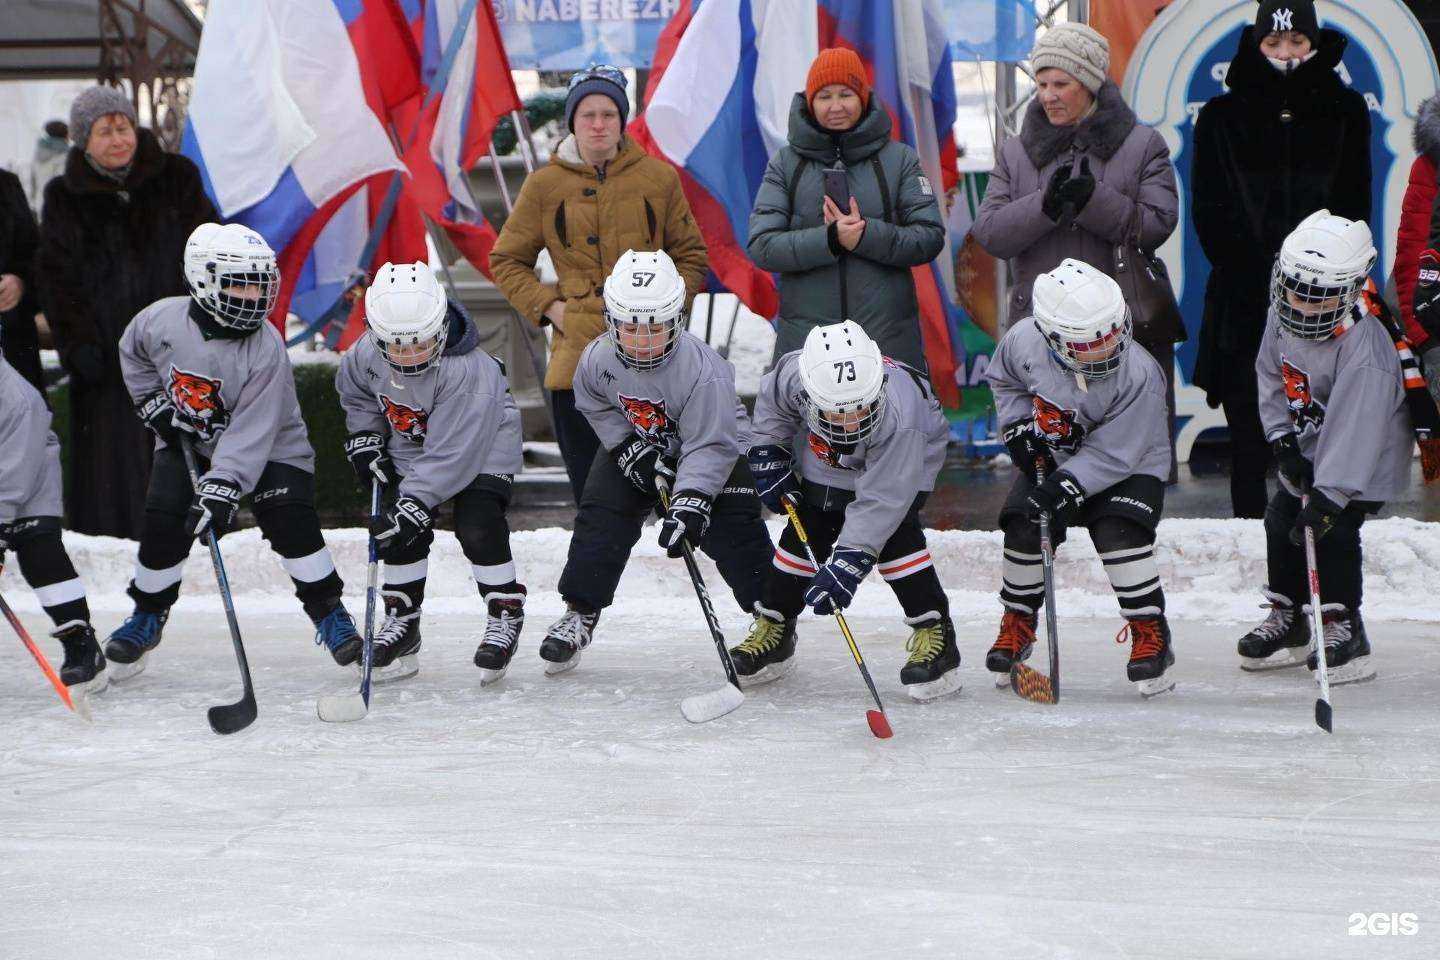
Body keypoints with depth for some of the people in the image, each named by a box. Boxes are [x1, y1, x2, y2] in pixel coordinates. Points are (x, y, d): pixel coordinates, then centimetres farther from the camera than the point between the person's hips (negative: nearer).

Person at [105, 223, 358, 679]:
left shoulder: (266, 348, -27)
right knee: (162, 527, -6)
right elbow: (131, 352, 7)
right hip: (184, 442, 3)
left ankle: (328, 612, -4)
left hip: (268, 448, -3)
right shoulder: (162, 320, -19)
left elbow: (251, 431, -30)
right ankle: (147, 614, 17)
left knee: (292, 522, -18)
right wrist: (152, 404, -2)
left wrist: (222, 487, -37)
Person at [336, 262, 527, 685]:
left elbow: (451, 454, -37)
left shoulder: (469, 372, -38)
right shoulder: (368, 354, -22)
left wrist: (414, 503, -40)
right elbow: (354, 388, 5)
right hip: (410, 442, 5)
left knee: (478, 527, -18)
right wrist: (365, 436, -3)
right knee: (401, 530, -5)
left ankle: (506, 615, -1)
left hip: (481, 445, -5)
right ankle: (401, 619, 10)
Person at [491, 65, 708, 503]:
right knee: (590, 486, 0)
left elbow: (691, 258, 15)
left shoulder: (658, 178, 6)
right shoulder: (545, 184, 5)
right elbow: (507, 261, 15)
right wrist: (548, 306, 1)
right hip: (577, 353, 0)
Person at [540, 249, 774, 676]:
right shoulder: (598, 358, -22)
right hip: (635, 444, 4)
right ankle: (579, 613, 8)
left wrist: (690, 502, -43)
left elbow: (710, 446, -34)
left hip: (713, 444, -4)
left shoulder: (703, 369, -35)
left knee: (732, 529, -15)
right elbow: (596, 406, -1)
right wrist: (629, 449, -13)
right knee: (600, 517, -5)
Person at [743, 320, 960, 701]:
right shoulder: (794, 375, -35)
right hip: (825, 458, 4)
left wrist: (846, 564, -44)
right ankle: (775, 628, 16)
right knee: (804, 532, 0)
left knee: (891, 530, -22)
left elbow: (878, 501, -42)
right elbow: (772, 402, -8)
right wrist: (768, 454, -8)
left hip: (906, 459, -4)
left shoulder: (899, 417, -44)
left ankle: (935, 632, -16)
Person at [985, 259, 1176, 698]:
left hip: (1128, 465, -4)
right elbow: (1003, 379, 4)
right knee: (1024, 529, -8)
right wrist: (1019, 426, -8)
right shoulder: (1023, 341, -22)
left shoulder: (1139, 376, -33)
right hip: (1048, 458, 4)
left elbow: (1112, 454, -29)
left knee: (1119, 533, -24)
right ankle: (1016, 624, 16)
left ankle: (1151, 633, -9)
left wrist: (1067, 487, -36)